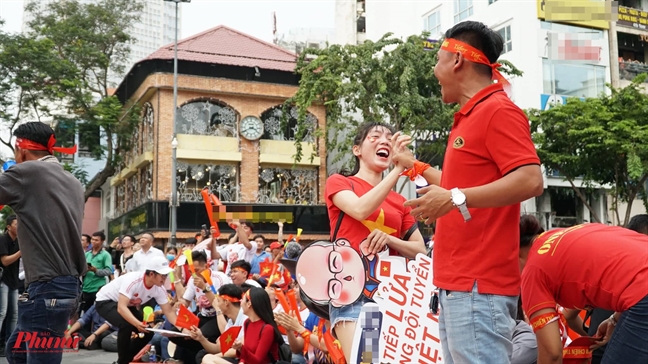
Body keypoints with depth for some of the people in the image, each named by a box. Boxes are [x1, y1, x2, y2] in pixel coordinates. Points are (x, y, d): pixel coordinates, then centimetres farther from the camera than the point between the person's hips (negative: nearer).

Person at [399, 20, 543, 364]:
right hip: (457, 282, 10)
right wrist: (414, 166, 37)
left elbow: (530, 180, -20)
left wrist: (455, 199, -24)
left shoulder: (499, 110, -9)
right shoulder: (470, 117, 21)